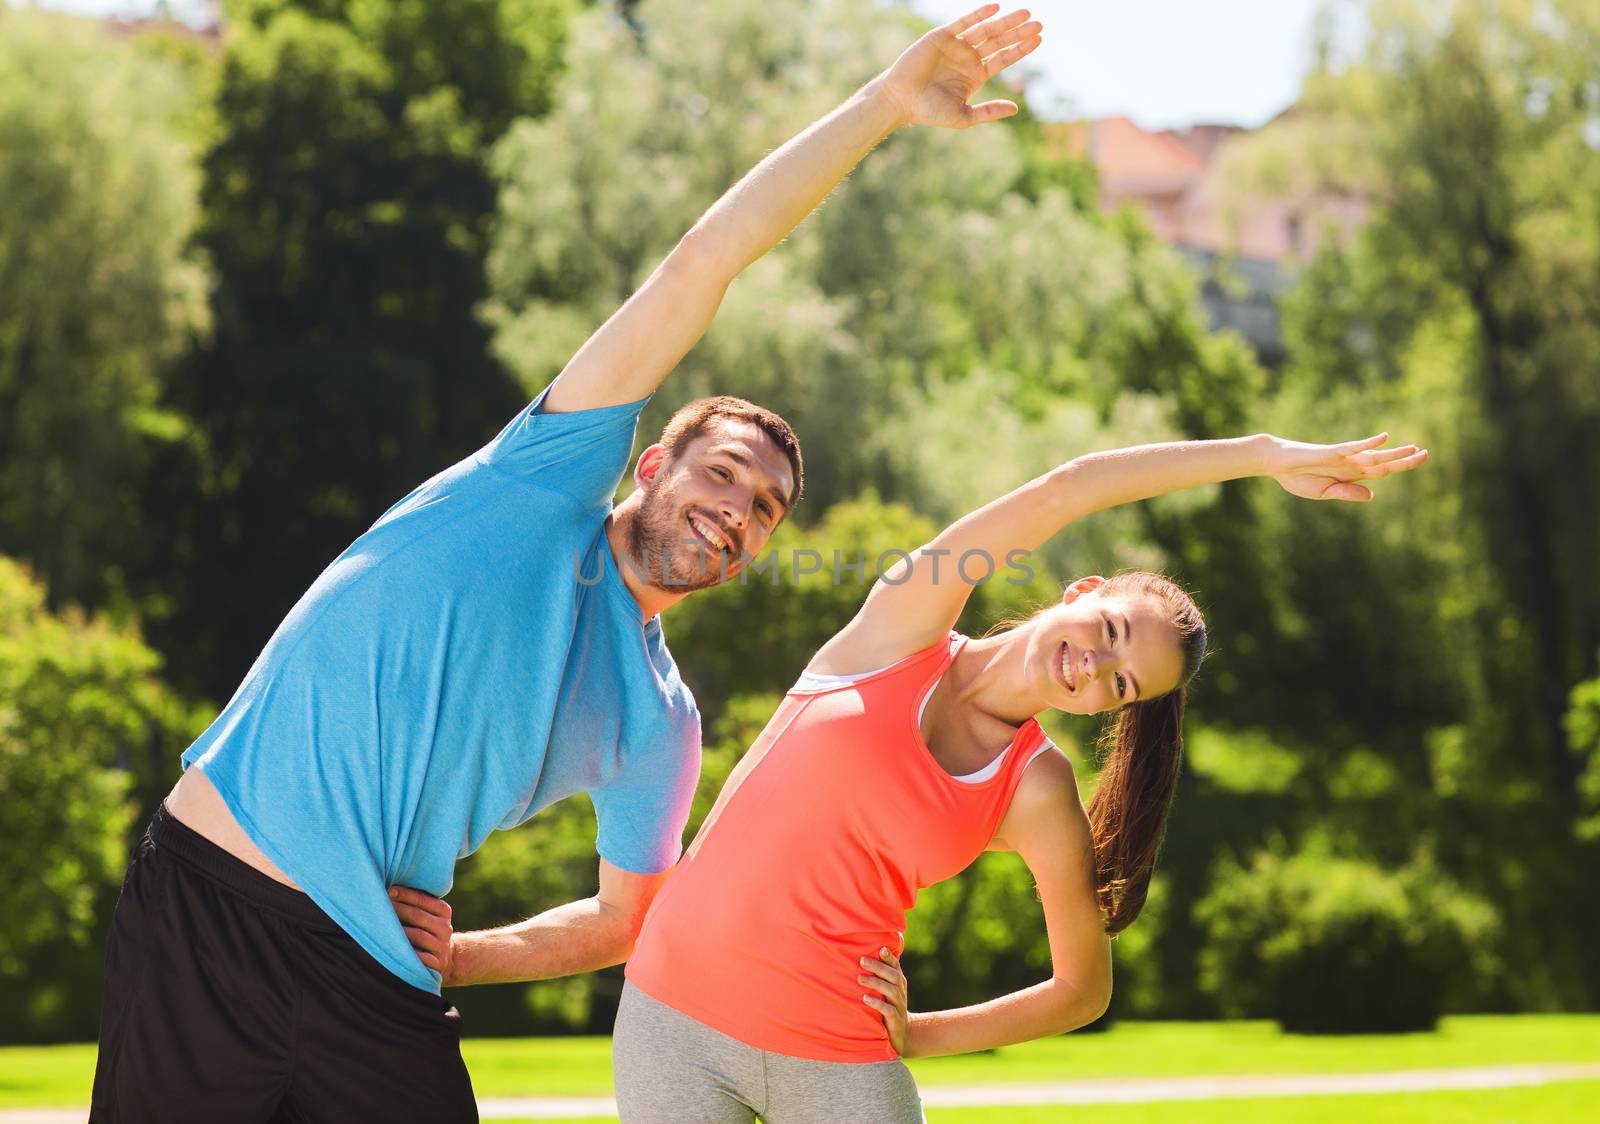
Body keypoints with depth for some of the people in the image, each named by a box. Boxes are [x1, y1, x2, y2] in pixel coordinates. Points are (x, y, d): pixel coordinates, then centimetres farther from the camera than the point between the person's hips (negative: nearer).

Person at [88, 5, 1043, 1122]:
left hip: (373, 970, 5)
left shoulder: (658, 727, 12)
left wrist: (458, 954, 6)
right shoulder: (554, 480, 2)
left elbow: (625, 917, 23)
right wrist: (884, 100, -5)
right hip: (209, 901, -5)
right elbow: (706, 260, -3)